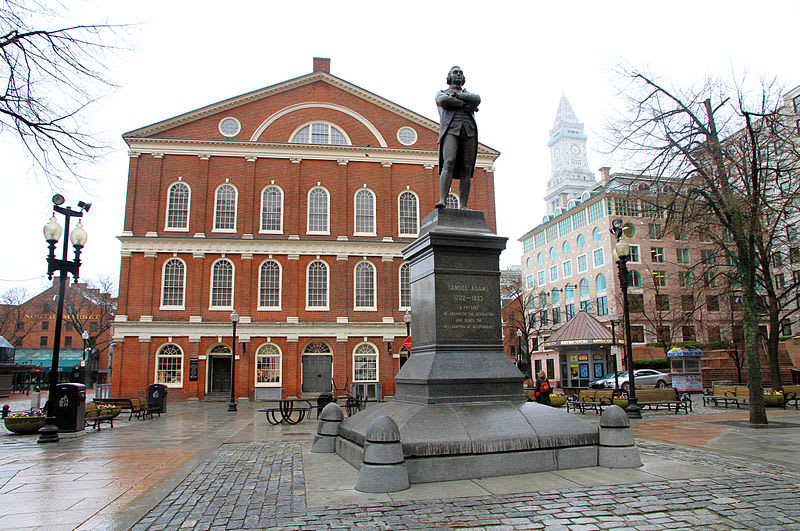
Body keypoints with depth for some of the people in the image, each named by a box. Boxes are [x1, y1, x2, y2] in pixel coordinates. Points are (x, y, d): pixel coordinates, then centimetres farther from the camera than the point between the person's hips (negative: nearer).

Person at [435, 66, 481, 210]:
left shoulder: (469, 94, 32)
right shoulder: (441, 93, 25)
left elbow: (477, 99, 6)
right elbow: (444, 101, -1)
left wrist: (456, 95, 2)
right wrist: (464, 104, 1)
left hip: (469, 132, 3)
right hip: (450, 129, -3)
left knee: (466, 169, -8)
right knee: (448, 164, -23)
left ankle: (463, 206, -13)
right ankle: (443, 200, -32)